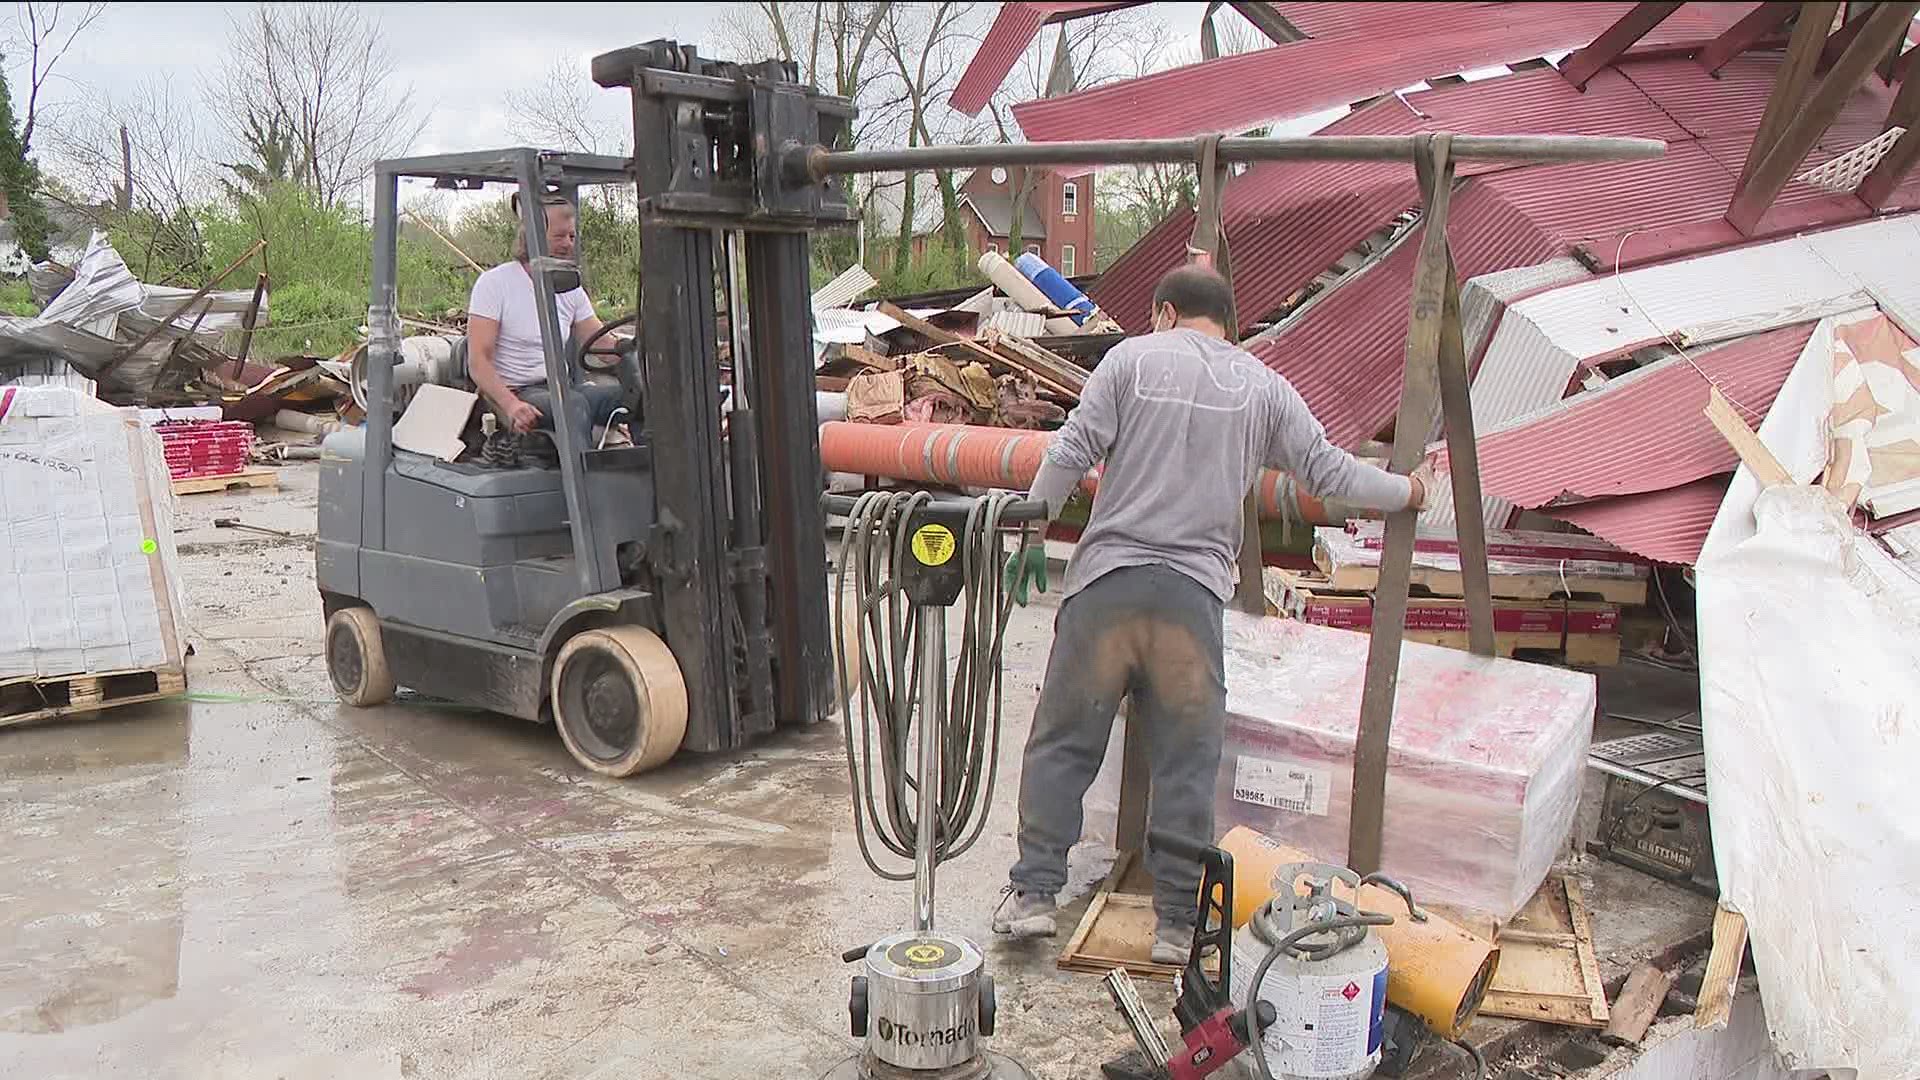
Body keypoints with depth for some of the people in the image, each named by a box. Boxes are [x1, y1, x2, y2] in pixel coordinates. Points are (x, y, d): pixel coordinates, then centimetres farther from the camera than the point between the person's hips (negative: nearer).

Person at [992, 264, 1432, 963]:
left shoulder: (1132, 359, 6)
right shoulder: (1262, 386, 12)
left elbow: (1071, 452, -2)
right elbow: (1327, 470, 12)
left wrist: (1031, 534, 7)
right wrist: (1407, 493, 28)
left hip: (1108, 579, -1)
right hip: (1193, 592, 1)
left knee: (1063, 742, 9)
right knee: (1186, 762, 8)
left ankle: (1032, 893, 11)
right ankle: (1178, 922, 13)